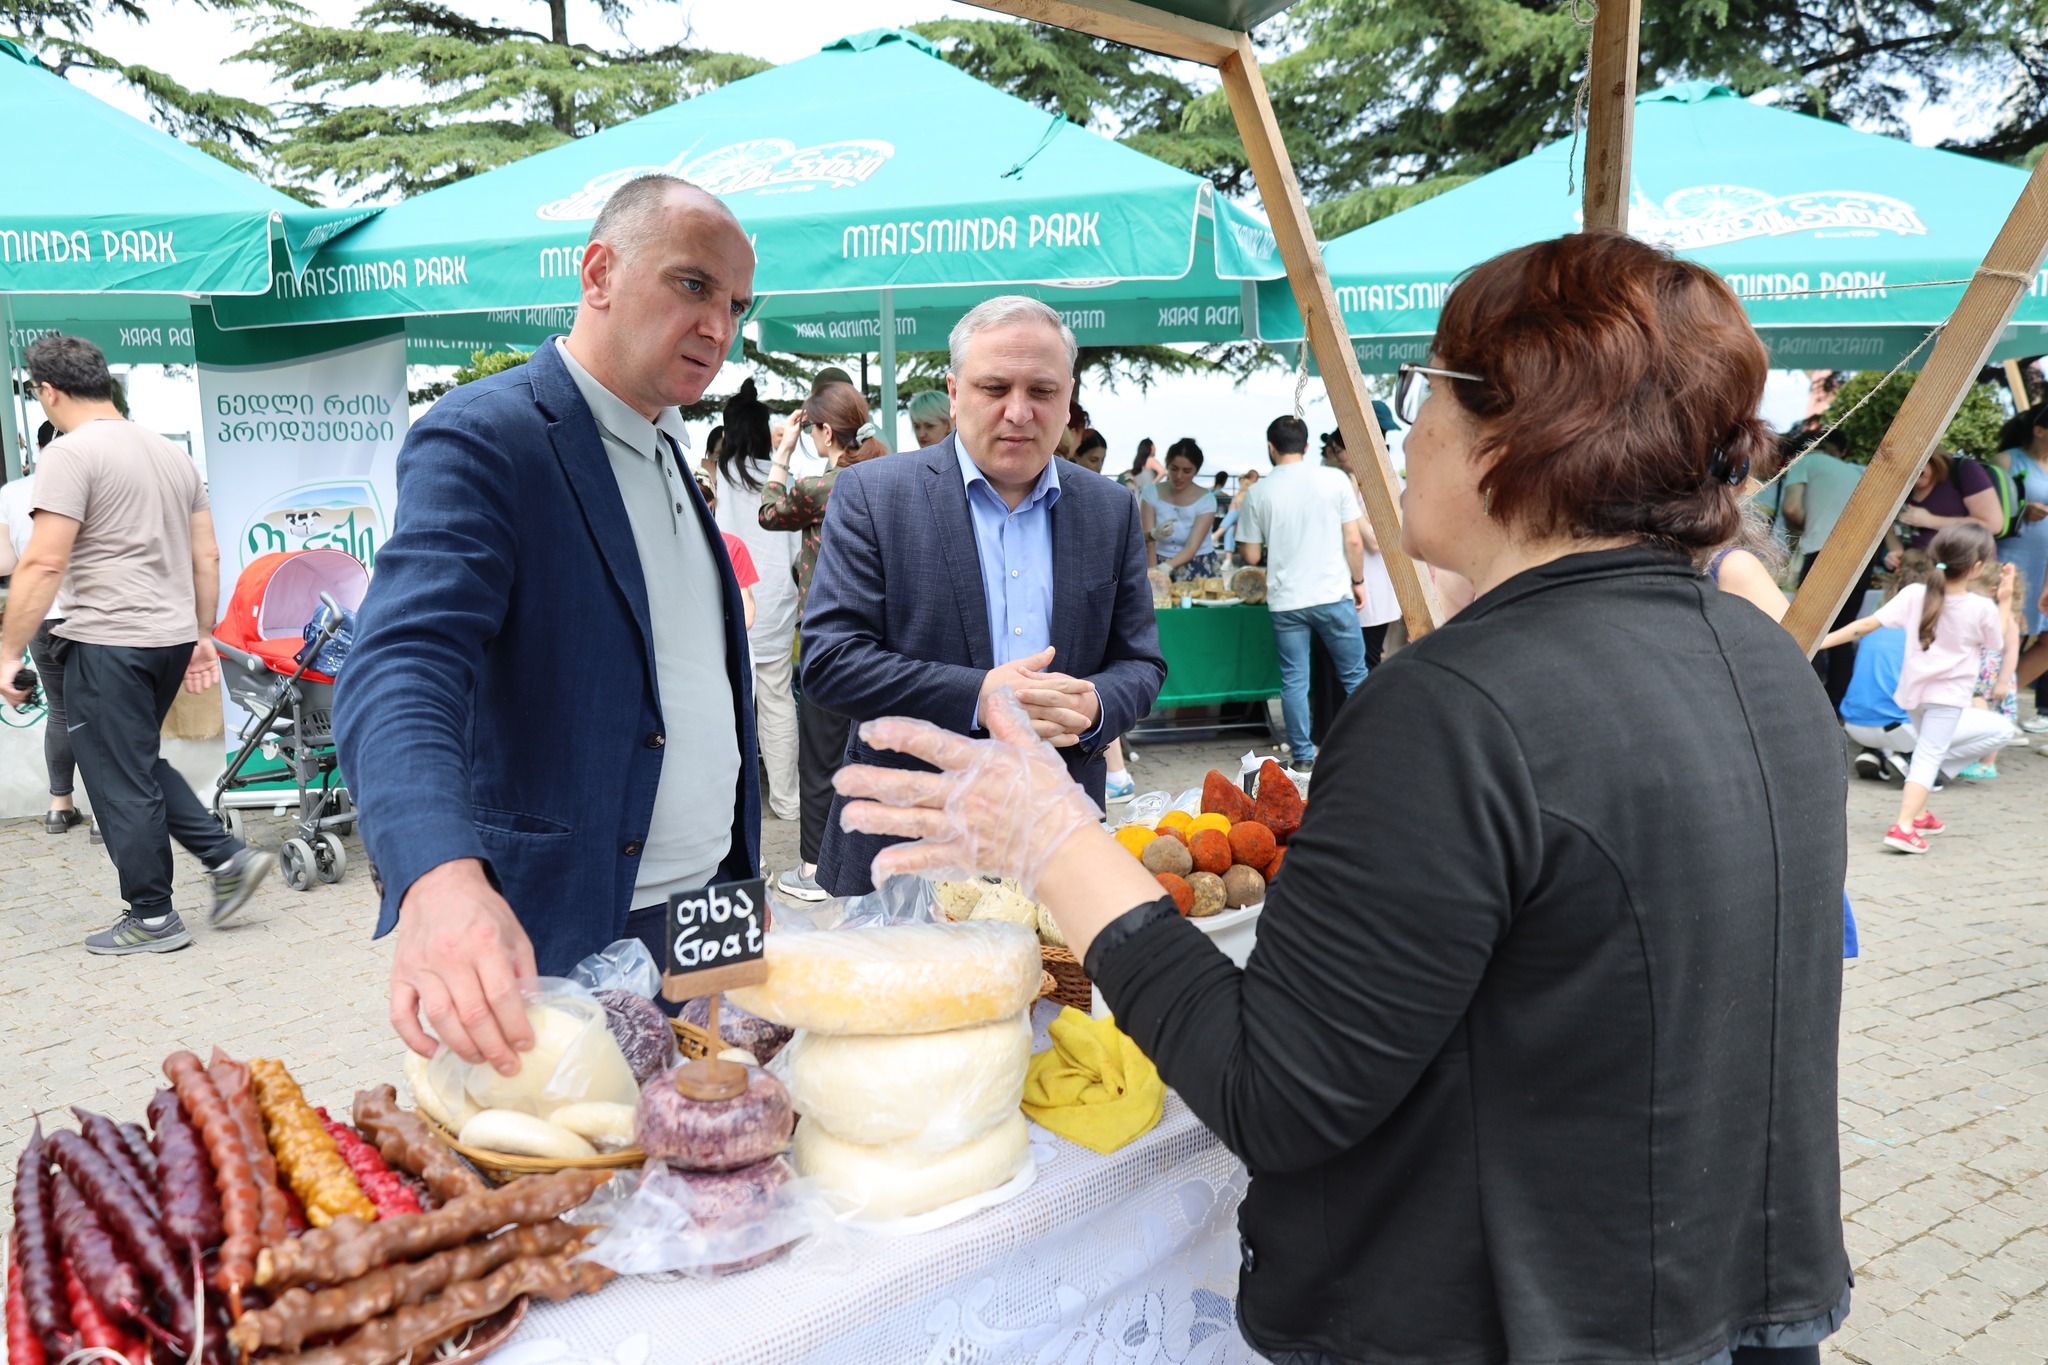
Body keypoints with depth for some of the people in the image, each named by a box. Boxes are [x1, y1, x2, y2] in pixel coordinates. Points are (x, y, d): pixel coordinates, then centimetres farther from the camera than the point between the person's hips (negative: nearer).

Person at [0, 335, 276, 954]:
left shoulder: (70, 453, -11)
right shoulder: (171, 452, 13)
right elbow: (207, 557, 15)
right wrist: (202, 635, 20)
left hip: (108, 643, -8)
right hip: (173, 638, 8)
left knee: (121, 784, 3)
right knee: (140, 764, 22)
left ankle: (152, 919, 12)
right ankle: (229, 856, 14)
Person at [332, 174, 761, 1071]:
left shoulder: (668, 451, 14)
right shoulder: (483, 437, -12)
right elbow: (399, 674, -26)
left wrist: (741, 891, 10)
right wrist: (439, 877, -44)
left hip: (711, 919, 7)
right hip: (566, 939, -7)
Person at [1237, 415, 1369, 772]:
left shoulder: (1259, 493, -2)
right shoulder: (1335, 479, -3)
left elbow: (1252, 555, 2)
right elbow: (1354, 541, -3)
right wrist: (1358, 581, 10)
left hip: (1285, 601, 0)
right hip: (1333, 595, 0)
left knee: (1294, 682, 7)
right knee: (1354, 676, 11)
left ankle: (1303, 756, 11)